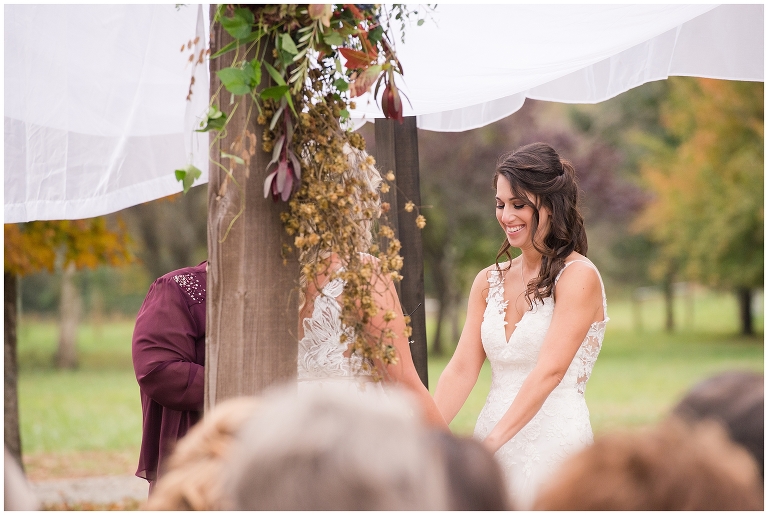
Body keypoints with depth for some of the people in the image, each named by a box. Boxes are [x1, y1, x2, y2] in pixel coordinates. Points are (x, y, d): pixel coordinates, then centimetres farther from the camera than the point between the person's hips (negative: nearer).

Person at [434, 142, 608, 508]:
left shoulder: (578, 277, -8)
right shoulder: (489, 282, 11)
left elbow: (549, 372, -18)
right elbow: (462, 369, 3)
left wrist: (492, 441, -27)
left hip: (554, 445, -5)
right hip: (492, 452, 5)